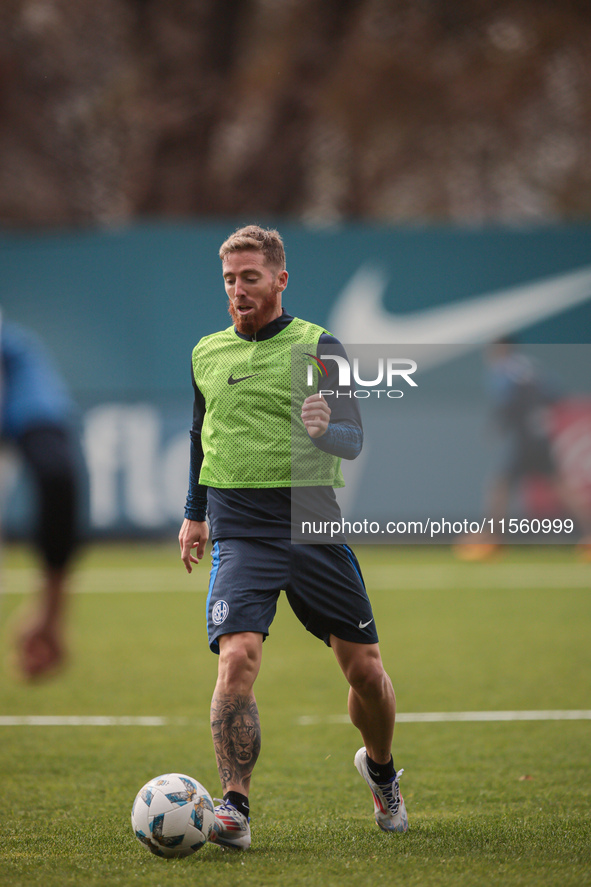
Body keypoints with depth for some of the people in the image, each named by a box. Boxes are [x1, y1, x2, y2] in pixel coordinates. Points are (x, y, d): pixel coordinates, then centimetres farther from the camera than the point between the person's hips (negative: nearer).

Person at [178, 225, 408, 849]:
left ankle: (380, 769, 34)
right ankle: (235, 806, -18)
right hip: (239, 533, 1)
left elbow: (354, 439, -4)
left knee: (364, 668, 4)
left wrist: (324, 430, -26)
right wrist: (194, 512, 28)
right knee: (237, 658, -21)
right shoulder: (206, 354, 10)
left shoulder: (319, 346, 1)